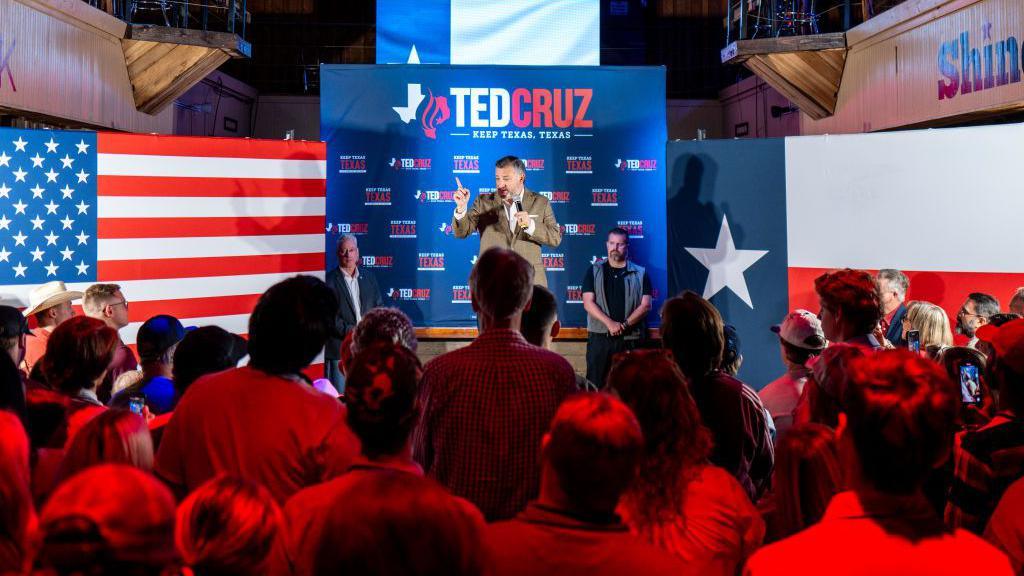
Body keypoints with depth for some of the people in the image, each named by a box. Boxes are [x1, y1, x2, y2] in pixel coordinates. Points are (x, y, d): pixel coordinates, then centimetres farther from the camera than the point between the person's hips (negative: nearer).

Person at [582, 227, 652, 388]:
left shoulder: (640, 274, 8)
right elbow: (588, 303, -2)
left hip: (630, 339, 0)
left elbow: (645, 305, 0)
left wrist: (624, 325, -12)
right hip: (599, 337, 0)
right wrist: (610, 323, -15)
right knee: (595, 384, -3)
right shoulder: (594, 271, 8)